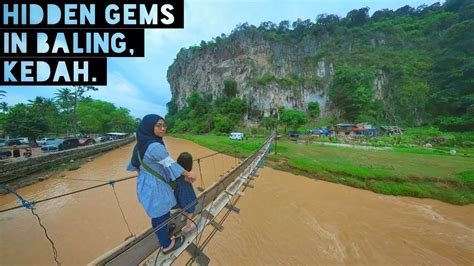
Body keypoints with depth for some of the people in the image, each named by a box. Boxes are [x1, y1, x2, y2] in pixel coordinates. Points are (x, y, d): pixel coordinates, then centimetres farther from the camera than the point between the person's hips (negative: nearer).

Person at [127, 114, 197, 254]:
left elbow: (135, 163, 13)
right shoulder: (155, 146, -30)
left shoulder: (142, 143, 0)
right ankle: (166, 245, 37)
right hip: (155, 187, -8)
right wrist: (188, 174, -11)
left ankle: (165, 231, 53)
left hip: (145, 184, 9)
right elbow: (171, 164, -24)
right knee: (161, 216, 13)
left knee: (157, 214, 29)